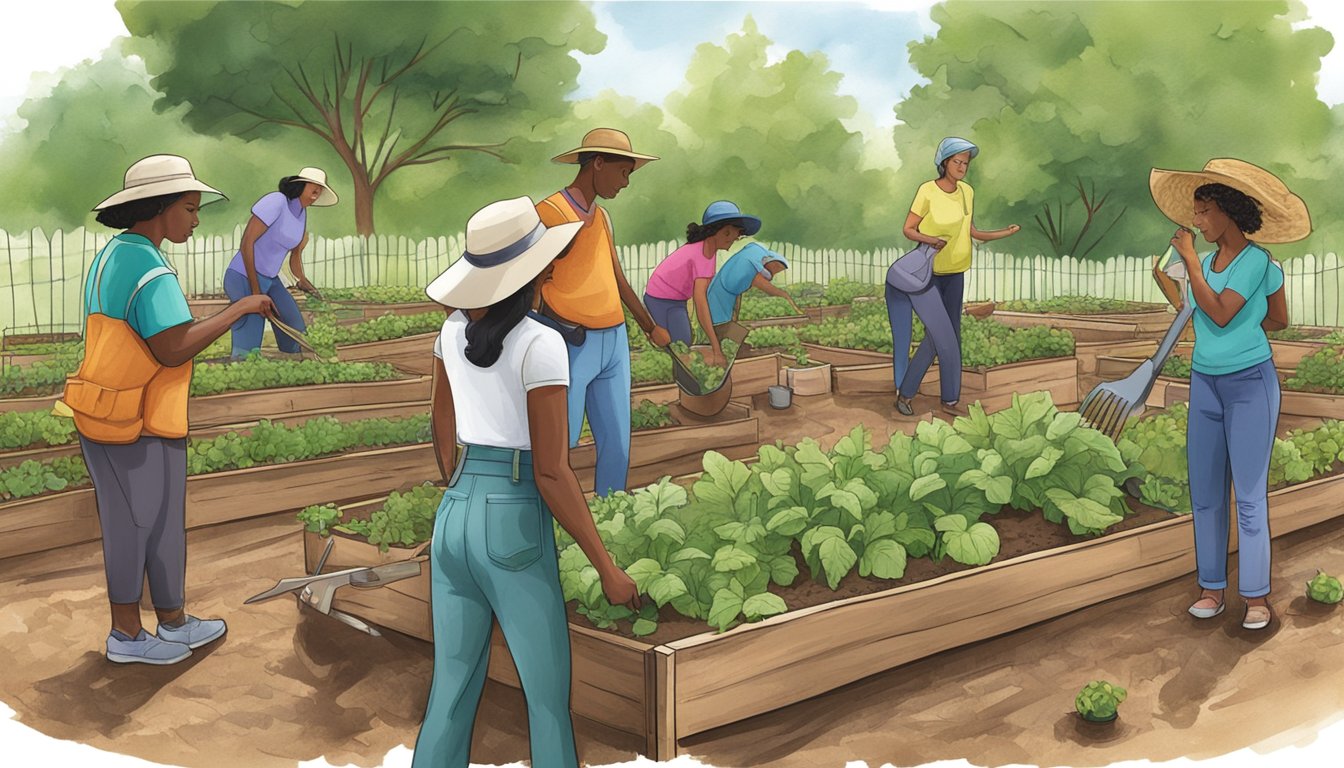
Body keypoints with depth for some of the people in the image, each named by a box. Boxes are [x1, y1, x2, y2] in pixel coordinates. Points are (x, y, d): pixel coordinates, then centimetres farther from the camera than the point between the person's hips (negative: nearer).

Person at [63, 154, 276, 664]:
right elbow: (173, 350, -29)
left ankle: (126, 634, 25)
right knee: (160, 529, 8)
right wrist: (241, 308, -23)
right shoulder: (151, 271, -21)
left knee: (125, 526, 15)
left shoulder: (109, 260, 9)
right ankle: (174, 625, 25)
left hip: (100, 417, 9)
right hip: (141, 429, -9)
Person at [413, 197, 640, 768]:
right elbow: (551, 472, -16)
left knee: (452, 687, 15)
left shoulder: (454, 330, 6)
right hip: (513, 523, -6)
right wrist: (608, 568, -10)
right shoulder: (540, 345, -15)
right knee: (548, 695, 7)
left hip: (453, 514, 7)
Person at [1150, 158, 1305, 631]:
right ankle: (1212, 587, 15)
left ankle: (1256, 596, 4)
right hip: (1205, 383, 7)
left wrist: (1189, 260, -15)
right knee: (1205, 494, 8)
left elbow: (1220, 313, -21)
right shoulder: (1206, 262, 7)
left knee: (1249, 495, -4)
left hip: (1250, 384, -7)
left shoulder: (1257, 261, -11)